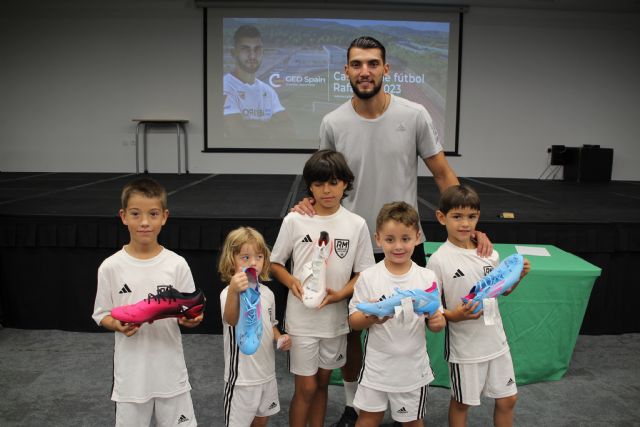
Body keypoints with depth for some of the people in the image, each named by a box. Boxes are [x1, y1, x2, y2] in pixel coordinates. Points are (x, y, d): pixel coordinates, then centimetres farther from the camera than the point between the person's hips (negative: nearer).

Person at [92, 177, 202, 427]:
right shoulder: (110, 267, -7)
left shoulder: (177, 264, -7)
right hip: (131, 373, 0)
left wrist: (191, 319, -22)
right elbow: (102, 315, 2)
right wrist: (118, 325, -19)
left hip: (170, 370, 0)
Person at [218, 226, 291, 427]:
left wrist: (280, 338, -3)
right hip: (242, 377, -6)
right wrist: (234, 292, -63)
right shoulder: (229, 293, -21)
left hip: (267, 373, 6)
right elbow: (231, 320, -44)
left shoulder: (267, 293, 2)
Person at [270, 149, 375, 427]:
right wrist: (292, 282, -17)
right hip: (301, 317, -2)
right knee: (306, 387, 4)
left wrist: (340, 294, -16)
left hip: (335, 317, 2)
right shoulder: (294, 221, -8)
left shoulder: (357, 224, -5)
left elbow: (363, 273, 1)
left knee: (322, 383, 17)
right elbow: (275, 263, 2)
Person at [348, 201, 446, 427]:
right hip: (377, 365, -1)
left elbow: (436, 323, 0)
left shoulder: (427, 278, -7)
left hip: (413, 366, 1)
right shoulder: (368, 277, -10)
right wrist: (370, 318, -26)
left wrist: (437, 321, -22)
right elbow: (354, 321, -6)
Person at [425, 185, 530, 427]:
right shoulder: (439, 260, -16)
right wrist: (453, 315, -29)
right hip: (464, 345, -5)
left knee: (507, 399, 17)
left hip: (496, 340, 5)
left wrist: (518, 276, -3)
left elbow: (503, 290, 15)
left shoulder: (489, 253, 0)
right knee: (461, 402, 13)